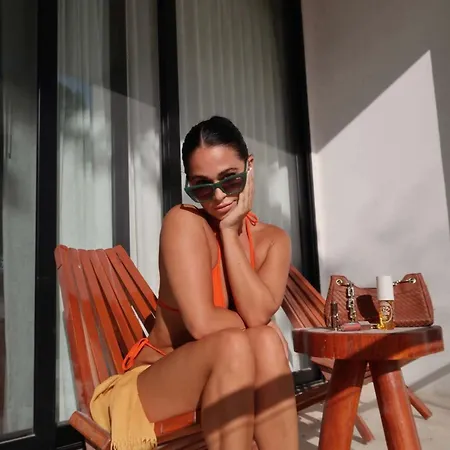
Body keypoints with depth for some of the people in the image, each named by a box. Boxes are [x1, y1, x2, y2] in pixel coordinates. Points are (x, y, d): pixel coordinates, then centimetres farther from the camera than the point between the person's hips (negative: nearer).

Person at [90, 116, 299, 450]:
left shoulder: (273, 240, -3)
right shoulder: (184, 222, -17)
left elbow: (258, 313, -22)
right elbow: (202, 324, -27)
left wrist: (229, 231, -20)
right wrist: (262, 326, -11)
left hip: (229, 381, 4)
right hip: (156, 380, -3)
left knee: (266, 343, -28)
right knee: (233, 345, -32)